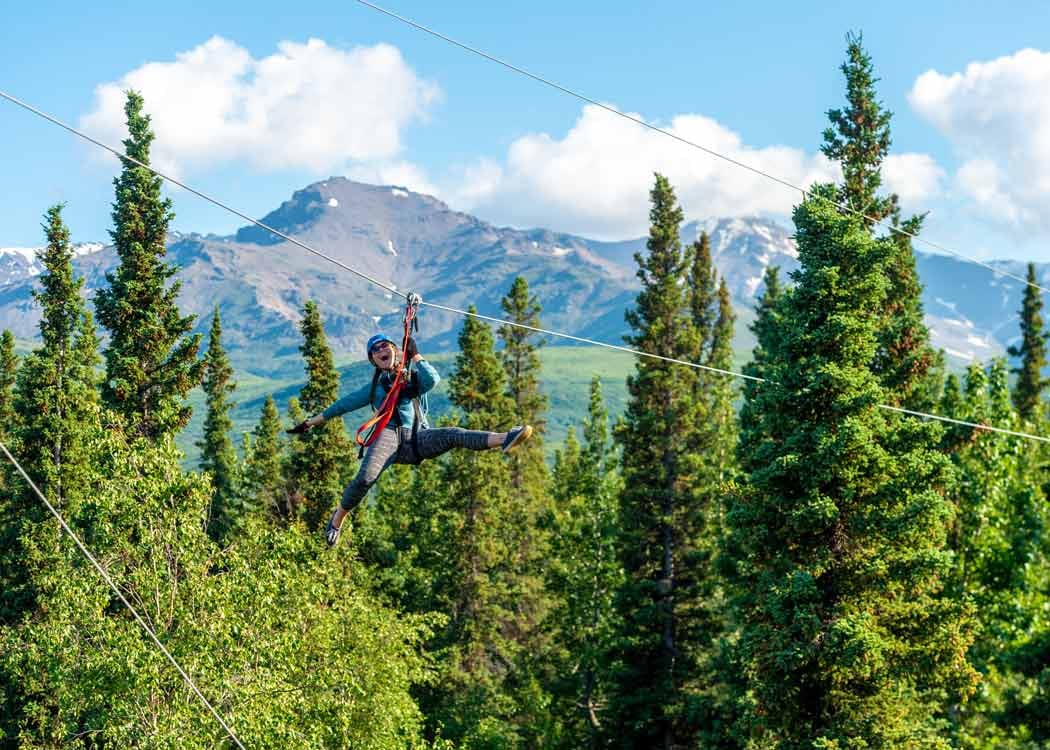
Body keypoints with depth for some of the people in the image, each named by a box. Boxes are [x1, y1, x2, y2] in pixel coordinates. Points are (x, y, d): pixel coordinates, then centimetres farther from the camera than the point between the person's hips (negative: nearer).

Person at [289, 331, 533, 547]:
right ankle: (338, 517, -12)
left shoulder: (412, 377, 25)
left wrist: (415, 356, 3)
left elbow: (432, 380, 3)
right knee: (365, 479, -31)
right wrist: (310, 423, 32)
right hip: (388, 435, 0)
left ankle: (504, 439, -48)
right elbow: (344, 404, 31)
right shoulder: (373, 387, 27)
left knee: (454, 435, -27)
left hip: (414, 441, 0)